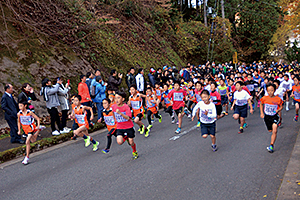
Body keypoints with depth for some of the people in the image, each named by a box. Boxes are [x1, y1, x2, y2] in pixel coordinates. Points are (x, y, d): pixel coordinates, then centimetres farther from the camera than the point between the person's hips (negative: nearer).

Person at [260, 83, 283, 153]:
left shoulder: (278, 99, -13)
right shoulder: (264, 98, -9)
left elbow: (281, 107, 3)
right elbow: (261, 105, 11)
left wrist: (278, 110, -18)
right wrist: (262, 113, 4)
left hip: (275, 116, -2)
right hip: (267, 116, 3)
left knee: (274, 131, -15)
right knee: (270, 130, 18)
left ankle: (271, 145, -8)